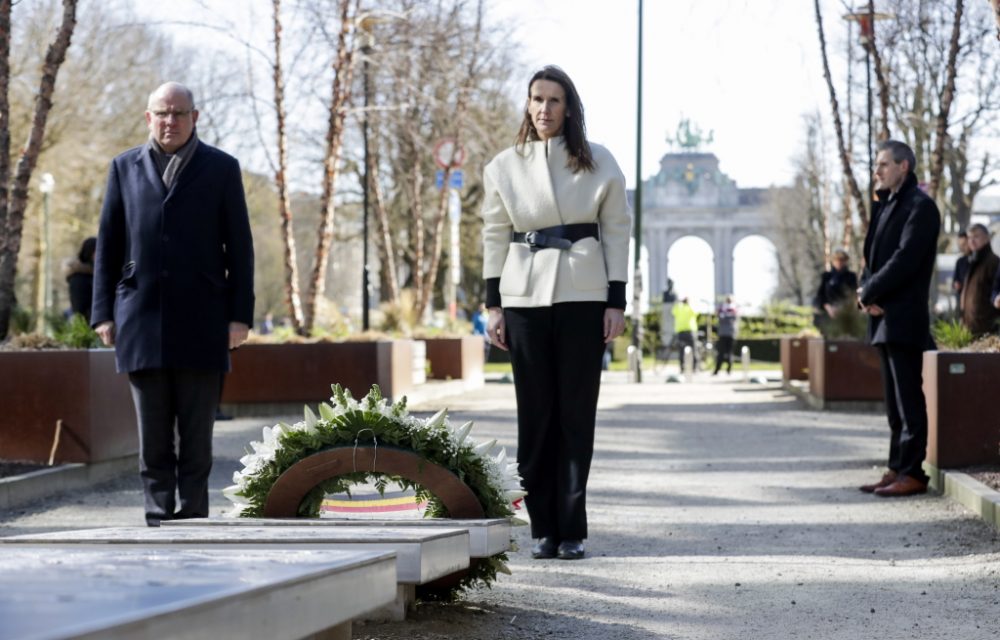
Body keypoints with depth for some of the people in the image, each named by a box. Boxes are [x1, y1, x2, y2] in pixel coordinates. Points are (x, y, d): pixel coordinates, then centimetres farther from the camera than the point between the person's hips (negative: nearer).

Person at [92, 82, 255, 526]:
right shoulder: (125, 168, 11)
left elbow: (239, 248, 4)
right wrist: (103, 313, 3)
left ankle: (193, 520, 5)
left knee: (197, 434, 0)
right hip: (141, 319, 1)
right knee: (152, 435, 2)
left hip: (200, 322, -1)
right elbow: (108, 245, 10)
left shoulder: (221, 169, 7)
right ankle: (159, 524, 6)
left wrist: (240, 314, -3)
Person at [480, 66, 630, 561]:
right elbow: (494, 236, 9)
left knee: (577, 412, -2)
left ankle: (572, 529, 3)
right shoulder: (504, 167, 8)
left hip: (582, 297, -1)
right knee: (535, 413, 1)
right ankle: (543, 527, 8)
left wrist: (616, 302, -2)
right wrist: (493, 305, 3)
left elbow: (617, 231, 4)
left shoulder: (599, 163, 4)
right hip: (524, 297, 1)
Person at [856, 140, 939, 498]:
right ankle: (897, 469, 15)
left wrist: (869, 293, -12)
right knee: (895, 400, 11)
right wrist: (867, 294, -3)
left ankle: (912, 473, -6)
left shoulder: (920, 207, -9)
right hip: (884, 317, 9)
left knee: (909, 398, -7)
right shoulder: (886, 206, 19)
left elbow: (905, 259, -18)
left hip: (904, 319, -9)